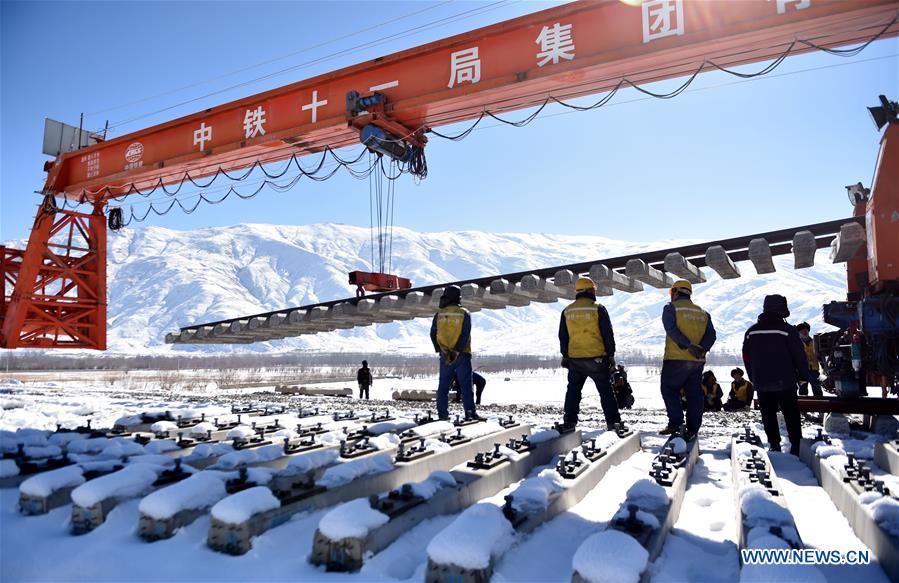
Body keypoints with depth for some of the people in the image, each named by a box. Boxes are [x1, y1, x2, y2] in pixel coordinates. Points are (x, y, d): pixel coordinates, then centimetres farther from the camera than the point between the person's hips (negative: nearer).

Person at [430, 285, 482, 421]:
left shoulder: (439, 314, 4)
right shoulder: (464, 314, -2)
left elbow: (433, 334, -4)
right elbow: (465, 335, -13)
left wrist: (442, 351, -8)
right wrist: (457, 351, -15)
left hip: (445, 356, 2)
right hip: (462, 355, -2)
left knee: (443, 386, 9)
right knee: (466, 385, 0)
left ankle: (443, 414, 10)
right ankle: (470, 413, -6)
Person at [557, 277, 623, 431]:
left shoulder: (567, 311, 7)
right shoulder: (598, 308, -5)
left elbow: (563, 336, 10)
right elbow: (608, 334, -5)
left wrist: (565, 356, 18)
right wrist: (611, 354, 3)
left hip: (575, 359, 3)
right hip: (597, 358, -3)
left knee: (573, 390, 13)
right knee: (606, 391, 5)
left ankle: (569, 422, 12)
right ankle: (613, 422, 5)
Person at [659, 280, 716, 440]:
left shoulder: (671, 308, 0)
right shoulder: (703, 313, 17)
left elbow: (672, 329, -16)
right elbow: (711, 335, 4)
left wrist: (688, 346, -21)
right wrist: (701, 348, -10)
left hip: (676, 359, -5)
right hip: (697, 361, 5)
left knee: (669, 390, 6)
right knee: (694, 394, 9)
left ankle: (675, 423, -3)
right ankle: (692, 429, 9)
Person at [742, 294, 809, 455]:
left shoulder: (751, 331, 5)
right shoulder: (787, 330, -9)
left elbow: (746, 358, 12)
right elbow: (799, 355, -6)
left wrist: (754, 379, 21)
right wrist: (803, 375, 7)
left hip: (761, 383, 3)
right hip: (785, 382, -3)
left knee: (768, 415, 10)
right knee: (791, 415, 6)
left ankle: (774, 445, 9)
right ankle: (796, 445, 4)